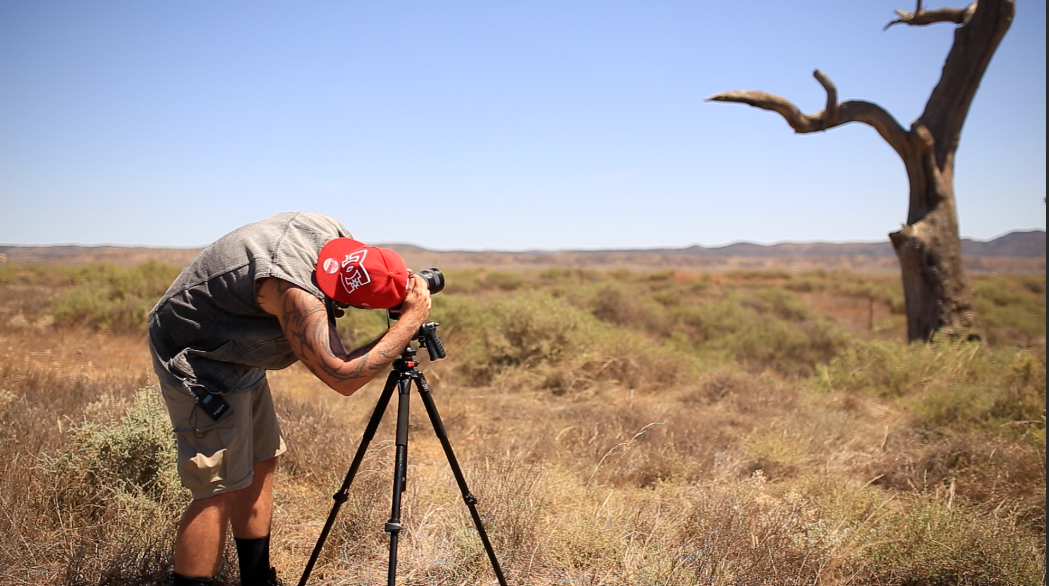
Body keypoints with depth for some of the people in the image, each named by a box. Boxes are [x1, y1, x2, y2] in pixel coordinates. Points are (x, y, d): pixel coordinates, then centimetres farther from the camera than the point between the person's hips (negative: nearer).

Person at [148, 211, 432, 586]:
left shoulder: (331, 233, -10)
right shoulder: (293, 288, -36)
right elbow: (342, 377, -35)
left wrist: (402, 283, -6)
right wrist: (413, 317, -29)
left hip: (238, 355, 9)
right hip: (196, 359, -9)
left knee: (260, 465, 12)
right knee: (220, 491, -10)